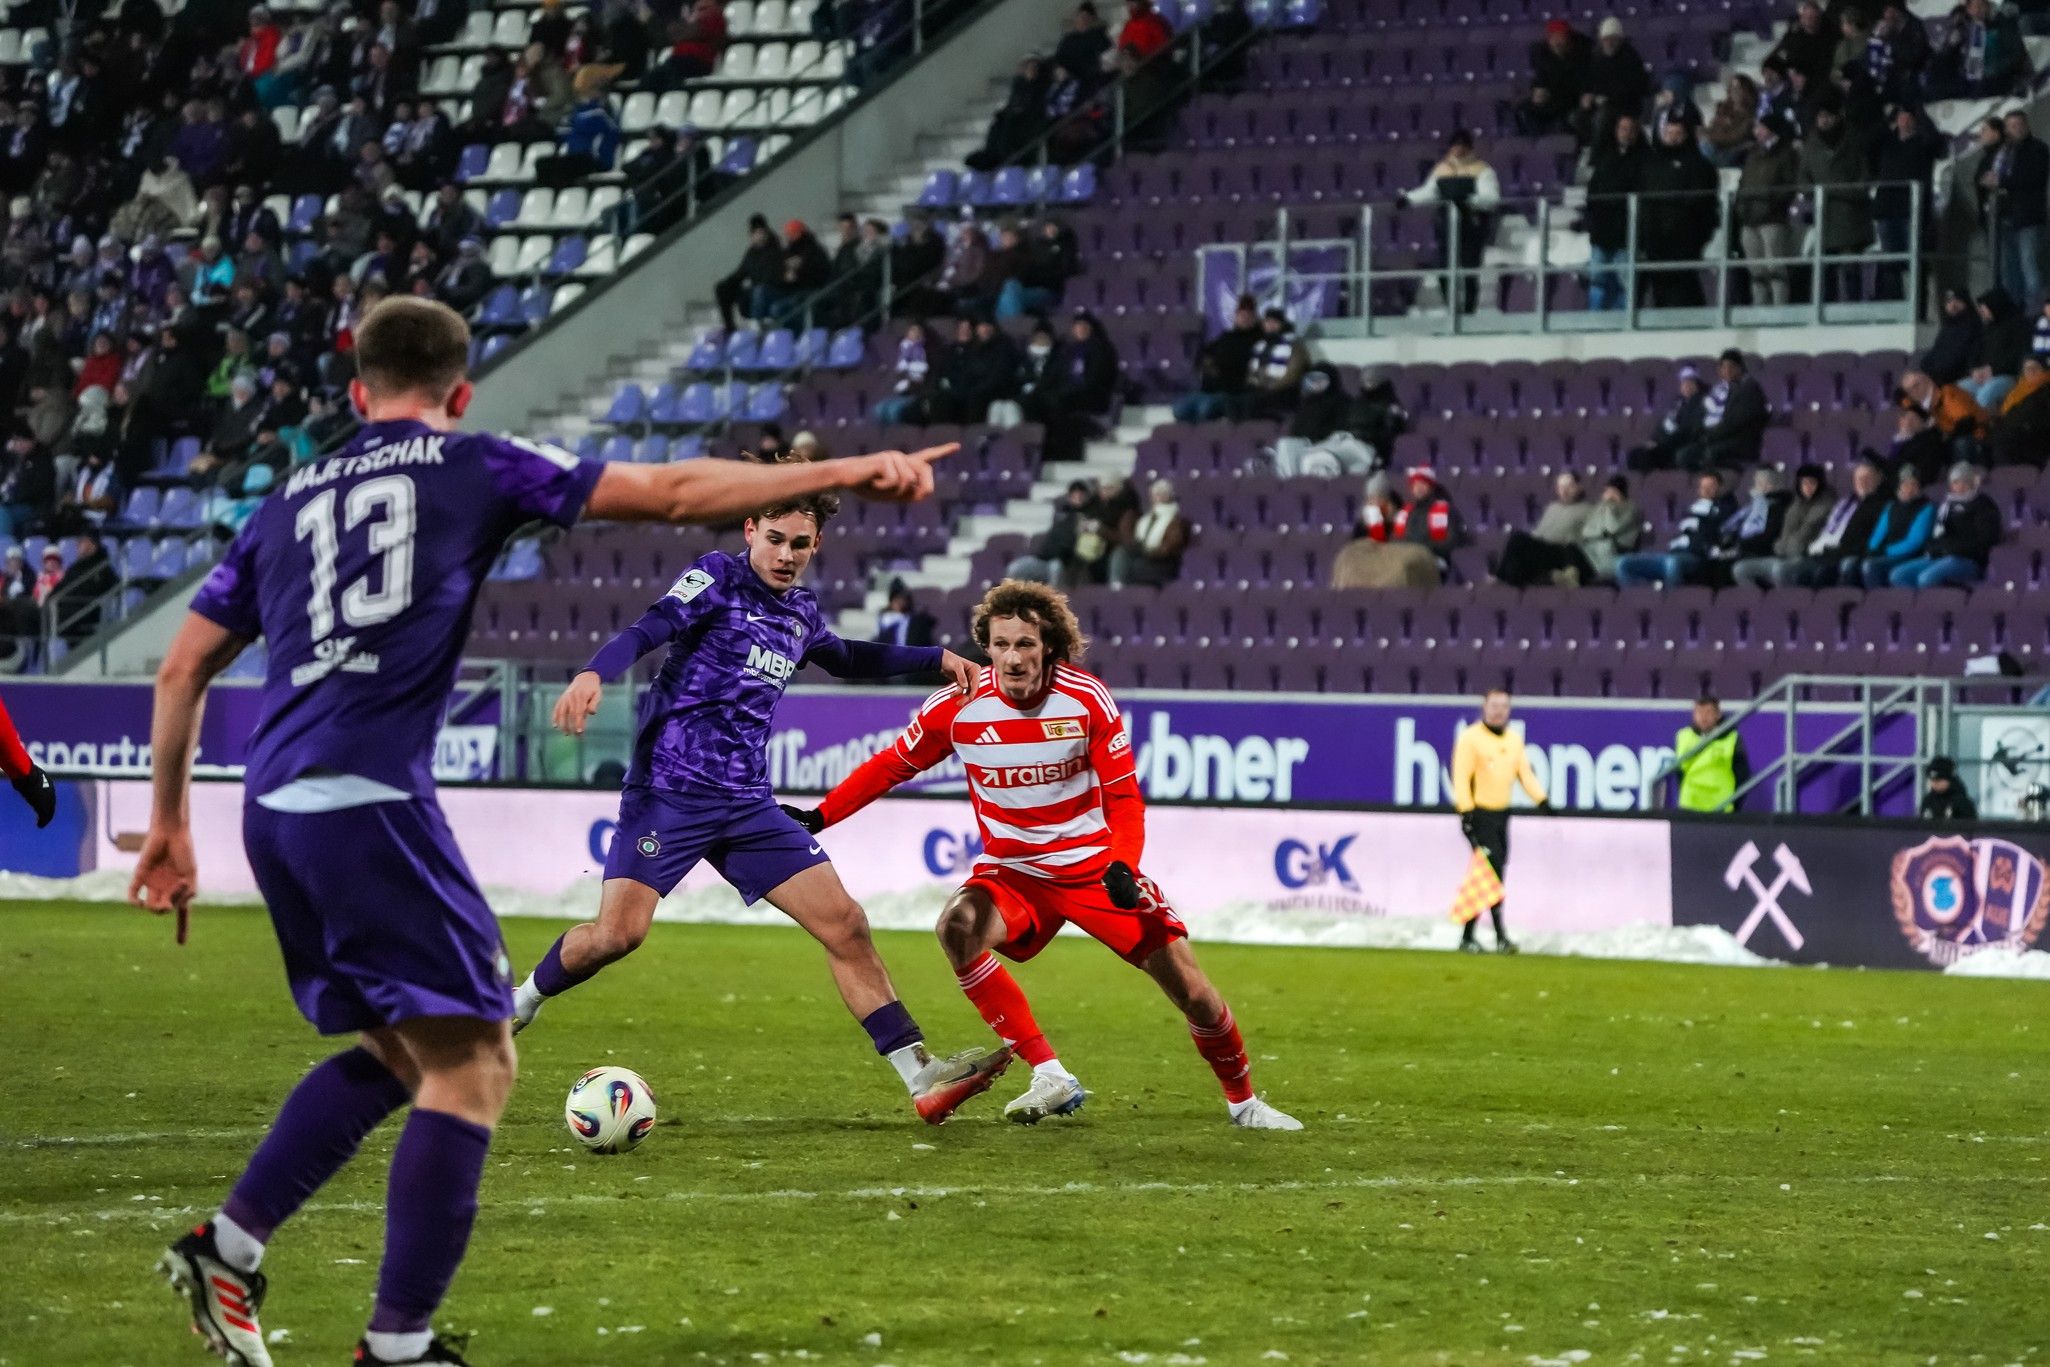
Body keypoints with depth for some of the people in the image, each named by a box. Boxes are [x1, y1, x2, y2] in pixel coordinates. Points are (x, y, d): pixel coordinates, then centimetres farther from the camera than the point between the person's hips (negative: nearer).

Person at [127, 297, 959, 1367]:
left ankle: (226, 1249, 15)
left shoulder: (287, 501, 21)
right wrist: (846, 471, 10)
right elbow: (672, 494, 5)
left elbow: (183, 668, 20)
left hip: (275, 814, 7)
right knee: (470, 1063, -2)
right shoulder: (475, 468, 7)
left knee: (396, 1050, 21)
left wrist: (168, 820, 28)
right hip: (370, 800, -7)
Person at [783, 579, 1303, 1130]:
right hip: (1011, 871, 1)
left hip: (1096, 865, -1)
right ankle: (1050, 1078, -26)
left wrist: (1122, 867, -23)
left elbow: (1124, 796, -7)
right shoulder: (957, 705, -13)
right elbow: (890, 767, 2)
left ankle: (1243, 1100, 21)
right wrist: (818, 817, -4)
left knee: (1190, 989, -6)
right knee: (958, 927, -31)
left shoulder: (1086, 698, -14)